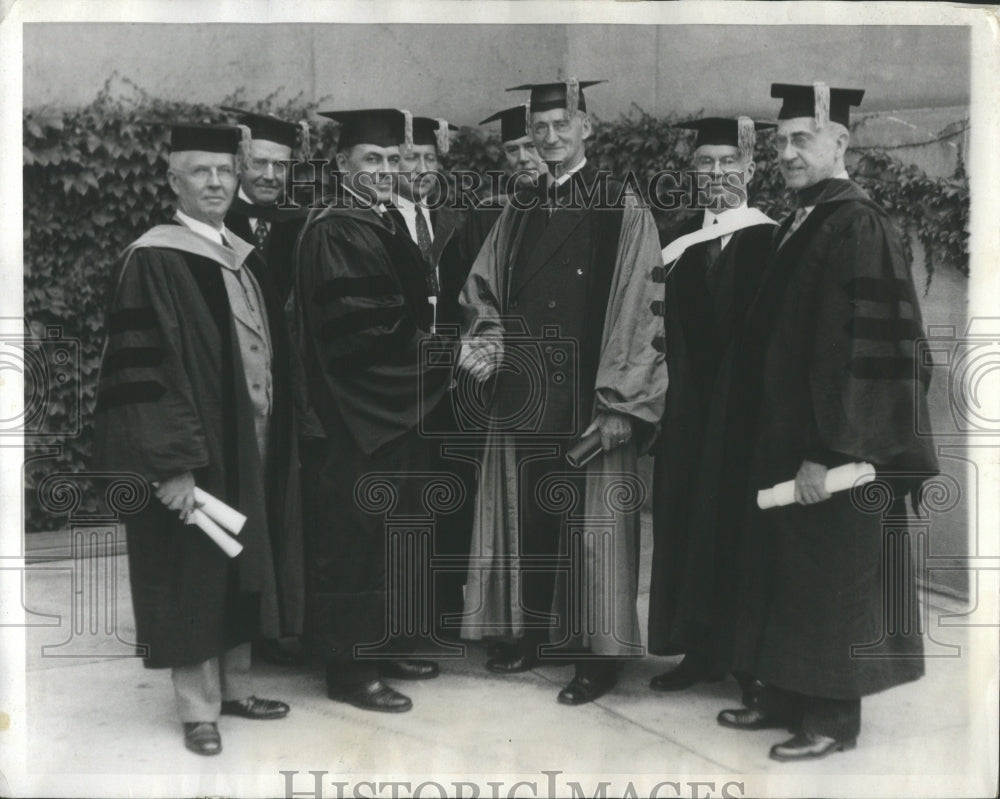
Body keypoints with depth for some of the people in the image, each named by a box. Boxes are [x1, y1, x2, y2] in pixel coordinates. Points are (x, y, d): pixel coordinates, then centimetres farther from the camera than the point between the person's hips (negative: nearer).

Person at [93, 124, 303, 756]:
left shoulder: (247, 257, 10)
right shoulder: (155, 259, -12)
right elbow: (143, 368, -17)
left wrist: (277, 437, 12)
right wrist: (172, 464, -22)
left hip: (256, 445, 7)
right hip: (196, 449, -7)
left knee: (242, 572, 15)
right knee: (197, 577, 4)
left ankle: (235, 686, 29)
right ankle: (199, 708, 17)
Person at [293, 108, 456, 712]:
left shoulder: (388, 226, 15)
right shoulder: (332, 231, -13)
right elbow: (354, 325, -20)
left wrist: (439, 339, 0)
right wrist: (431, 345, -15)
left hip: (402, 405, 10)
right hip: (362, 413, -9)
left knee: (396, 527, 15)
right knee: (356, 533, -2)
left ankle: (386, 645, 26)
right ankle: (350, 667, 8)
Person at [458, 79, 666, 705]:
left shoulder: (624, 211, -5)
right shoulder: (519, 213, 12)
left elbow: (638, 315, -9)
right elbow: (485, 293, 16)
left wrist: (616, 407, -13)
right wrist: (486, 344, -4)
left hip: (588, 404, -5)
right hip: (522, 398, 5)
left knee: (591, 528, 2)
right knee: (526, 520, 12)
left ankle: (600, 655, 14)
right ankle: (532, 635, 27)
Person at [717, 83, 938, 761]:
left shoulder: (856, 226, -16)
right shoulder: (799, 223, 10)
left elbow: (861, 349, -22)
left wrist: (829, 452, -23)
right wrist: (771, 429, 14)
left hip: (829, 448, -9)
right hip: (783, 436, 9)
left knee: (830, 578, 3)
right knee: (785, 570, 15)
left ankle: (833, 719, 17)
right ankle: (788, 698, 28)